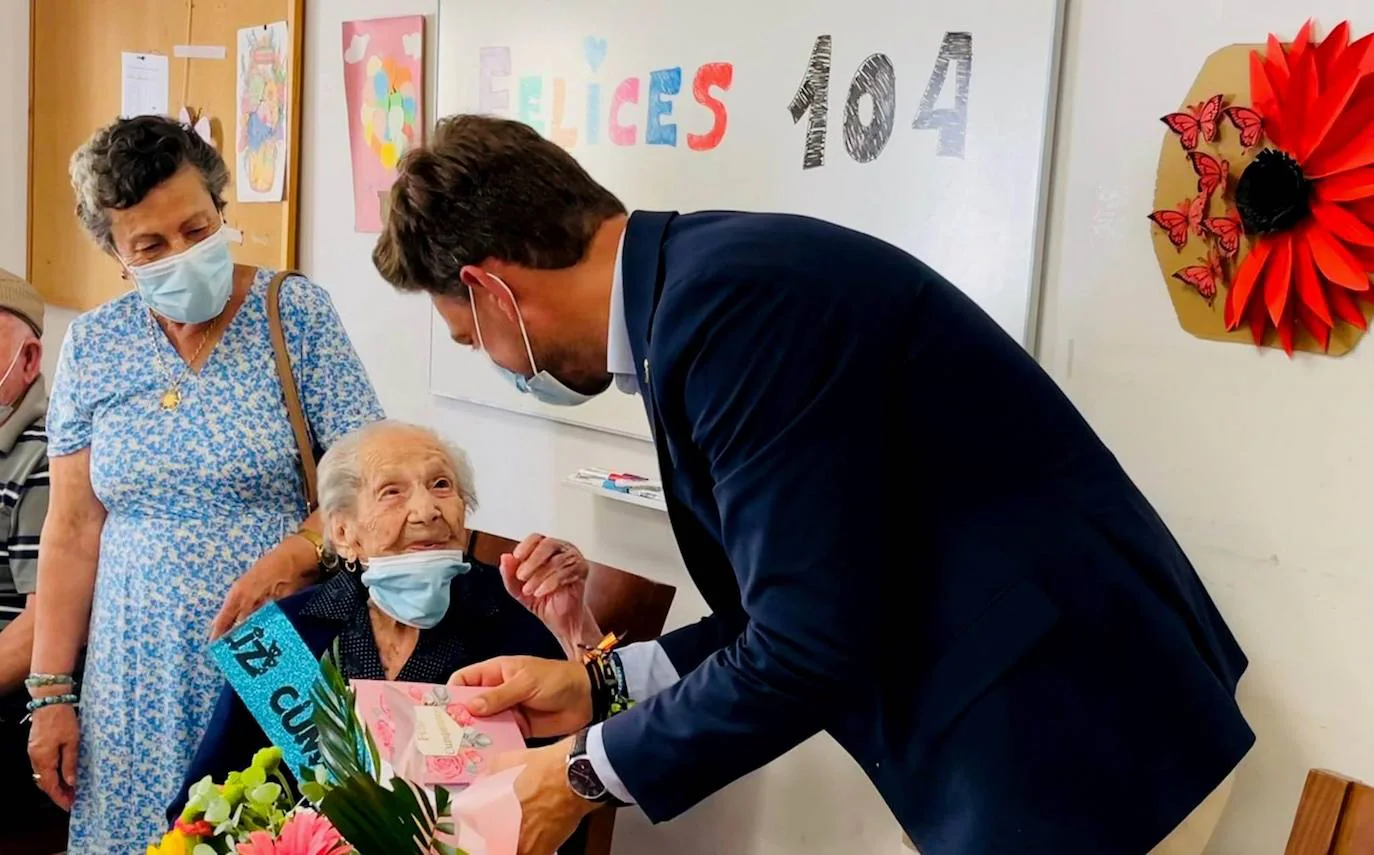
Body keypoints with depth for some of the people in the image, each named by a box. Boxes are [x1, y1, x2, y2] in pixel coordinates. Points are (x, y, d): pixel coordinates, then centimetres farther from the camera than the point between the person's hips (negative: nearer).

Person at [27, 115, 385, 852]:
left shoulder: (297, 312, -5)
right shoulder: (93, 346, 4)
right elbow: (72, 531, 5)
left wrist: (292, 556, -25)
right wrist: (51, 693, 3)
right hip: (140, 666, 3)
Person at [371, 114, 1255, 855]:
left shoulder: (732, 300, -23)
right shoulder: (712, 278, 6)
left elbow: (811, 647, -21)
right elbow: (809, 603, 12)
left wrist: (585, 771, -7)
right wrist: (598, 686, 13)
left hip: (1077, 750, -9)